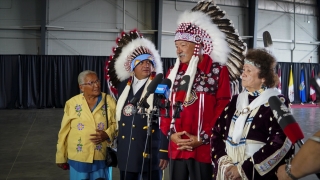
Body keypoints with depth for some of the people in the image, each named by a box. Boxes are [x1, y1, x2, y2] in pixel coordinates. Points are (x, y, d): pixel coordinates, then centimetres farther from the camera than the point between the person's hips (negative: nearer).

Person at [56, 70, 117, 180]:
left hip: (101, 158, 0)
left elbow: (116, 124, 3)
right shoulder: (72, 103, -3)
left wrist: (107, 134, -17)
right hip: (78, 159, 0)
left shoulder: (109, 101, -2)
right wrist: (61, 157, 6)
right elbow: (64, 132, 2)